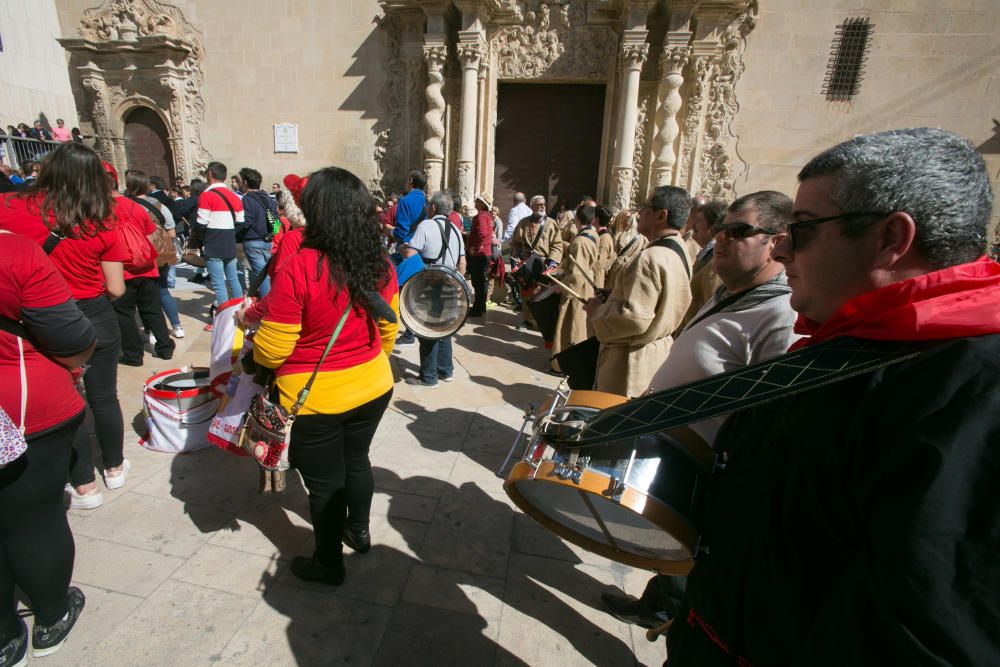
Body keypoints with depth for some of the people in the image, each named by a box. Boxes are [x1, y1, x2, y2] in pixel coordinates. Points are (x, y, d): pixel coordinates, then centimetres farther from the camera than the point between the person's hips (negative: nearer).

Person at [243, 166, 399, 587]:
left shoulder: (298, 269, -24)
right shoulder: (379, 265, -7)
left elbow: (271, 350, -18)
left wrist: (254, 350, 5)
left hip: (316, 398, -5)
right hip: (373, 387, 5)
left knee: (324, 482, 16)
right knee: (356, 460, 27)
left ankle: (329, 564, 38)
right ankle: (359, 531, 50)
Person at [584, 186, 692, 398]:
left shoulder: (650, 258, -25)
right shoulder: (681, 253, 7)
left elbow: (634, 319, -29)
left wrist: (597, 309, -13)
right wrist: (610, 299, 11)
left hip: (631, 361, -10)